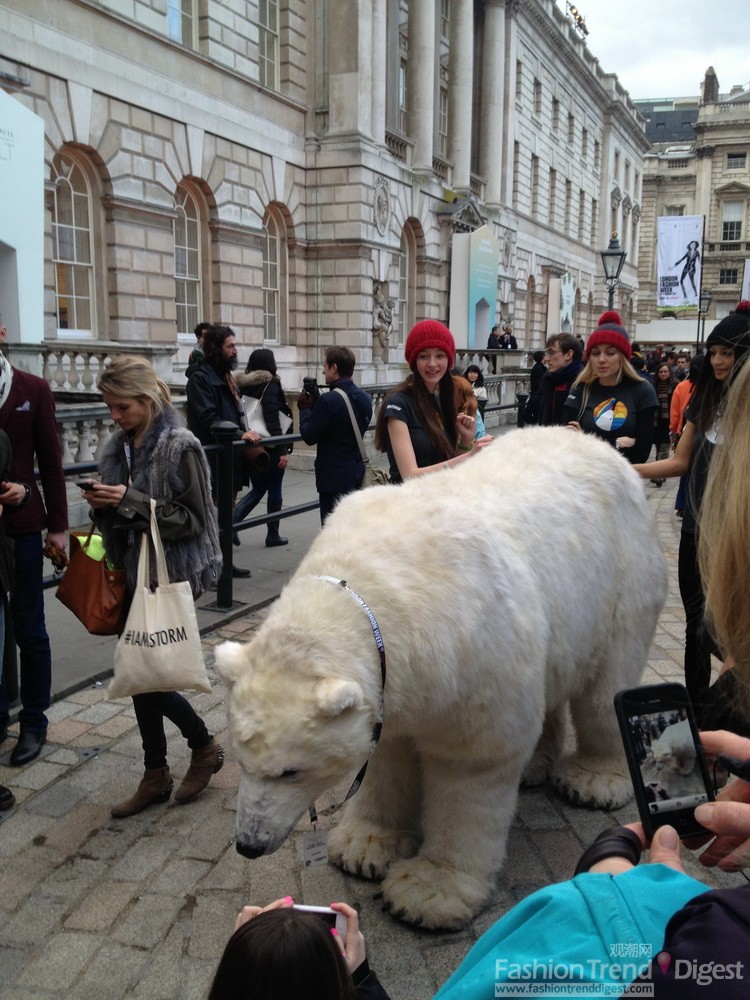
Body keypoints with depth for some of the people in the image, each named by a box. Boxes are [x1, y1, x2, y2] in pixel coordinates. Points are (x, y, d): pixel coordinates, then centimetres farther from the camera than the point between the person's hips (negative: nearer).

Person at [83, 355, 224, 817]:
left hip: (171, 576, -7)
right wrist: (102, 505, -6)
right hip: (132, 573, 7)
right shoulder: (120, 446, 8)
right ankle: (156, 777, 25)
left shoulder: (180, 447, -14)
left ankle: (205, 746, 21)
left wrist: (131, 501, -21)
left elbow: (193, 520, -15)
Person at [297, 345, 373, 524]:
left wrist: (305, 409, 2)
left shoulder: (328, 401, -19)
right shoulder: (365, 398, 6)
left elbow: (309, 437, -14)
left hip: (334, 477, -8)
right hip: (358, 474, 8)